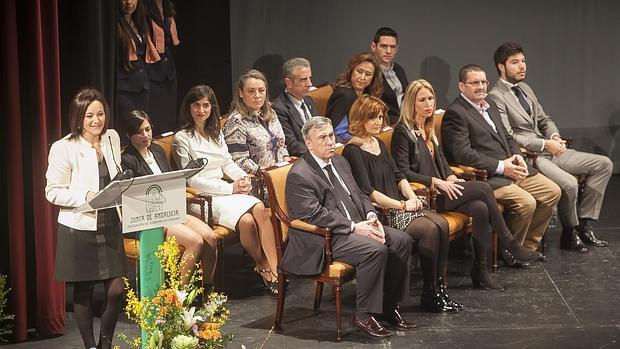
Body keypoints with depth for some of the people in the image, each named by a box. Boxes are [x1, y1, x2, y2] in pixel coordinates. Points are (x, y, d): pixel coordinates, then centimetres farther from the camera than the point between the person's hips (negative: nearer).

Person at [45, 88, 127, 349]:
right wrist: (85, 197, -22)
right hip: (79, 229, -4)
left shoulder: (112, 139, 7)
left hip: (109, 226, 4)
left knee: (117, 289, 0)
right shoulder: (64, 148, -11)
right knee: (83, 292, 7)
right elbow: (53, 192, -9)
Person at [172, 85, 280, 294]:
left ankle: (273, 268, -29)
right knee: (246, 220, -29)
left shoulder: (216, 133, 18)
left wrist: (243, 178, -2)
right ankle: (262, 268, -11)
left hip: (225, 190, 6)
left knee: (259, 208, -25)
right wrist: (230, 188, -12)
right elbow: (191, 180, -9)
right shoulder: (182, 139, -4)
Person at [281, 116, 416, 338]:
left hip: (356, 225, 9)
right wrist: (354, 227, -23)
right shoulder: (299, 175, -13)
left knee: (402, 241, -5)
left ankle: (388, 306, 4)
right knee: (376, 250, -29)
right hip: (323, 238, -9)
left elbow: (358, 195, 21)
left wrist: (370, 216, -1)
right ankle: (363, 315, -16)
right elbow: (315, 215, -21)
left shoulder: (339, 162, 16)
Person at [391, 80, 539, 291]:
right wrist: (436, 182, -18)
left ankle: (480, 270, -16)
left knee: (481, 208, -20)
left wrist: (450, 177, 4)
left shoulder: (428, 128, 19)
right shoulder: (403, 131, -7)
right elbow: (402, 172, -14)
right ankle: (511, 245, -7)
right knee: (483, 188, -18)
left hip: (439, 190, 8)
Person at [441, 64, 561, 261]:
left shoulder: (491, 106, 20)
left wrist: (517, 156, 4)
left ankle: (527, 245, 11)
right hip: (487, 177, -10)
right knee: (526, 202, -26)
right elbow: (463, 154, -19)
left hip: (510, 168, 10)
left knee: (552, 192, 2)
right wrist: (501, 167, -19)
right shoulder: (455, 114, -11)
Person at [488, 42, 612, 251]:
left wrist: (555, 136, 0)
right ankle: (570, 233, -4)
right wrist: (545, 144, -18)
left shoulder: (525, 89, 17)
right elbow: (508, 137, -17)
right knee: (569, 183, -31)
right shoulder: (496, 97, -11)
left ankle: (583, 223, 1)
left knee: (604, 164, 0)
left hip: (547, 149, 9)